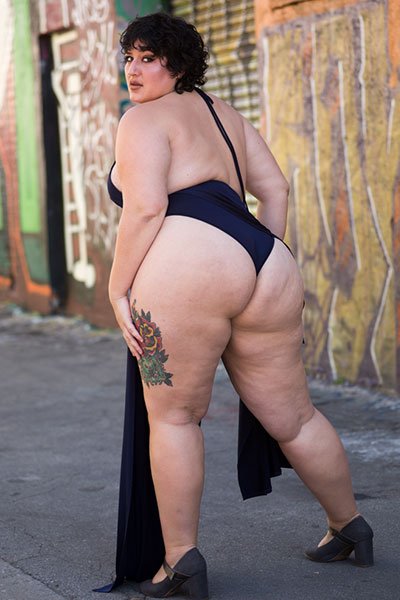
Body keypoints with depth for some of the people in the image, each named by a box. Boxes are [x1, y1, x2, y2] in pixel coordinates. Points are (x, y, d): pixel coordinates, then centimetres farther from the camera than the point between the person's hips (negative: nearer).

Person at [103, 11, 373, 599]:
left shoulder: (144, 120, 4)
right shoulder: (224, 113, 26)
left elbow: (145, 207, -10)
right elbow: (275, 189, 23)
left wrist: (118, 289, -5)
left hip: (188, 269, -7)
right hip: (267, 273, 8)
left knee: (172, 417, 6)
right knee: (292, 417, 18)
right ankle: (349, 526, 31)